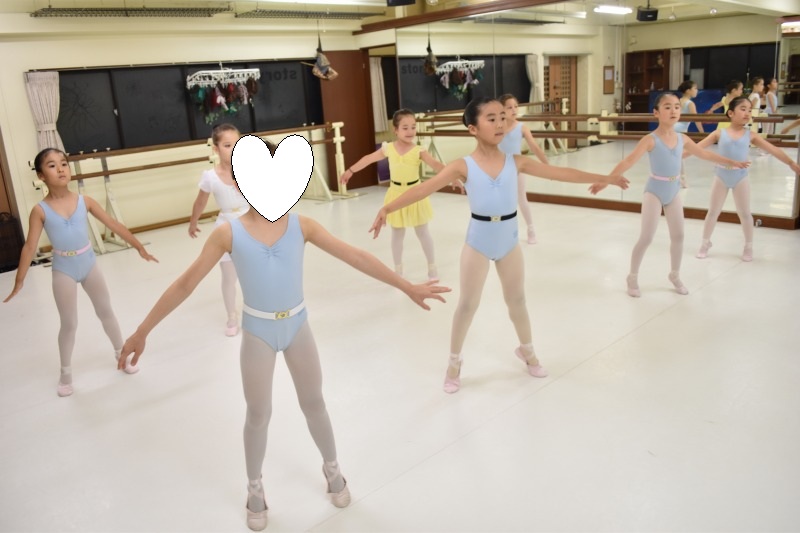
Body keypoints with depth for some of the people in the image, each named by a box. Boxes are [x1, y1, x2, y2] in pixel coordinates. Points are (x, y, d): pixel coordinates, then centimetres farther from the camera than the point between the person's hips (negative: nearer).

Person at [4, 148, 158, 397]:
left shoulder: (84, 201, -6)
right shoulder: (40, 210, -12)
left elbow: (113, 224, -3)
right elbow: (30, 246, -11)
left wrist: (139, 247, -2)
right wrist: (19, 281, -13)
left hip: (89, 264, 2)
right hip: (63, 271, -2)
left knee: (106, 312, 15)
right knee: (69, 324, 7)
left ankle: (122, 353, 35)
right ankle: (66, 373, 27)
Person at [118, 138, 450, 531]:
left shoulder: (301, 225, -9)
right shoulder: (228, 233, -12)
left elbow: (355, 257, -7)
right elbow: (185, 284, -8)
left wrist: (407, 287, -5)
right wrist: (142, 331, -8)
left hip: (297, 325, 2)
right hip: (258, 331, -1)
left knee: (314, 404, 17)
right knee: (258, 414, 13)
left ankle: (331, 469, 42)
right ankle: (255, 488, 37)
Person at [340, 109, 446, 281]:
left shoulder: (418, 151, -13)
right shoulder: (388, 148, -5)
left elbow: (436, 165, -24)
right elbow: (368, 159, 6)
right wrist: (350, 171, 11)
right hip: (397, 194, 2)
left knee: (423, 233, 8)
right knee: (397, 234, 12)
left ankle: (432, 267, 23)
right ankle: (398, 270, 26)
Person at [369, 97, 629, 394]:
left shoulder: (515, 162, -4)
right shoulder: (464, 166, -13)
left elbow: (560, 173, -1)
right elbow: (423, 189, -21)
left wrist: (604, 178, 1)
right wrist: (388, 208, -33)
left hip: (509, 241, 3)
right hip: (478, 243, -3)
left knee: (517, 300, 18)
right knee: (467, 304, 7)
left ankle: (527, 351, 43)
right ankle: (454, 363, 26)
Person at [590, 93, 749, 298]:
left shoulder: (682, 138, 1)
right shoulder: (651, 140, -17)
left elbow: (704, 153, 16)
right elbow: (629, 161, -28)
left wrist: (731, 162, 25)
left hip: (673, 191, 6)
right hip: (654, 191, -6)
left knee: (678, 236, 11)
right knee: (646, 238, -5)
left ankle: (675, 275, 30)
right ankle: (633, 278, 11)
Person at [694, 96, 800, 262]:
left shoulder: (750, 135, -1)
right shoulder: (720, 133, -4)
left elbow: (772, 149, -3)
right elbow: (698, 147, -6)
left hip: (740, 177, 1)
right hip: (721, 176, -1)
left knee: (745, 213, 9)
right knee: (713, 211, 8)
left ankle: (748, 247, 24)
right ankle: (705, 243, 23)